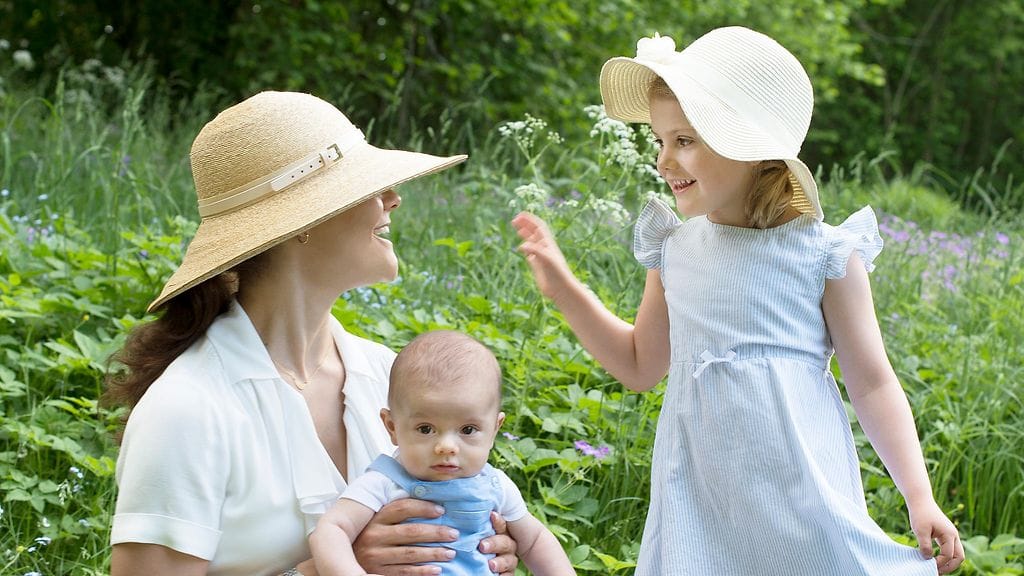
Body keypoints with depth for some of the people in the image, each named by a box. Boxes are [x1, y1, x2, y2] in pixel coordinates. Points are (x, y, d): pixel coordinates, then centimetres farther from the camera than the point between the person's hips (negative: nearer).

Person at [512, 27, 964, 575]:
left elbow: (872, 384, -2)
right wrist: (563, 289, 11)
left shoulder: (822, 253, -7)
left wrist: (920, 498, -7)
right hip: (699, 496, 4)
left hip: (798, 488, -3)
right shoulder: (675, 251, 6)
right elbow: (640, 365, 20)